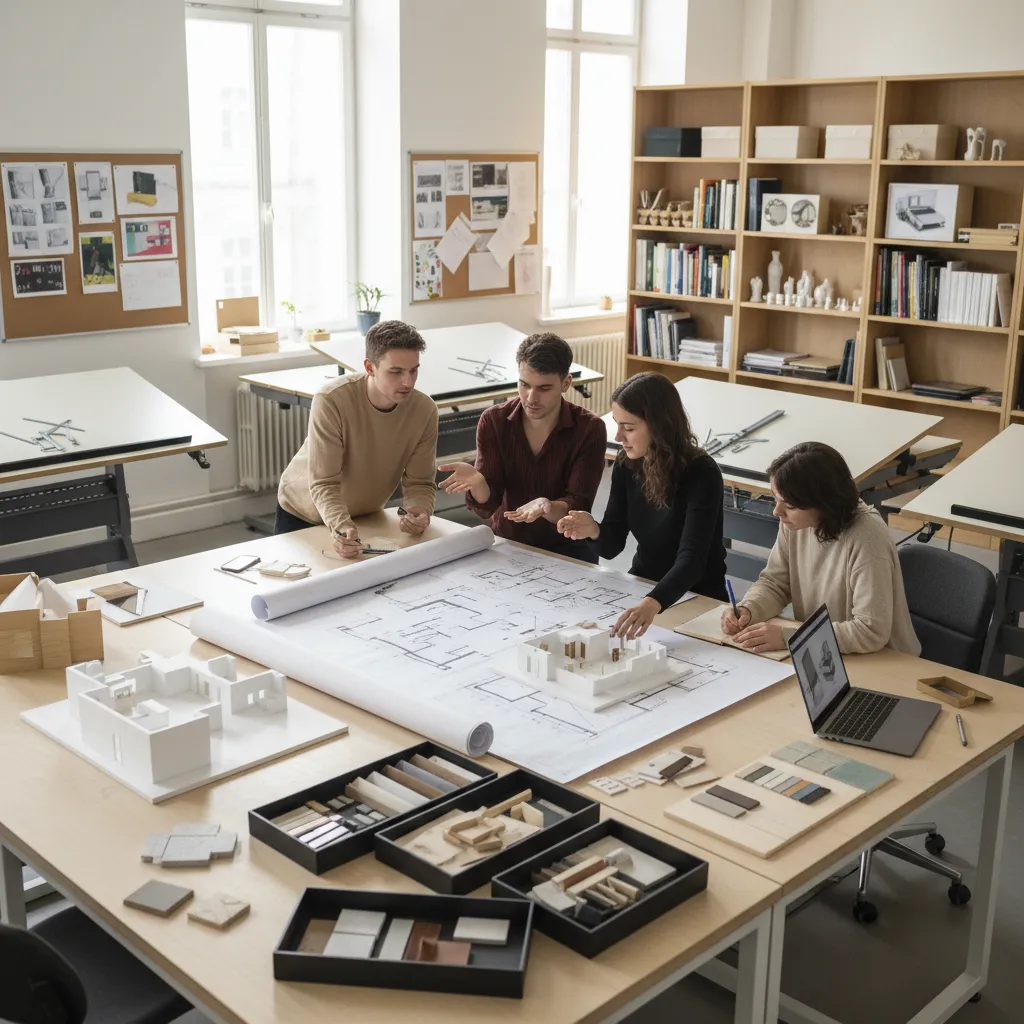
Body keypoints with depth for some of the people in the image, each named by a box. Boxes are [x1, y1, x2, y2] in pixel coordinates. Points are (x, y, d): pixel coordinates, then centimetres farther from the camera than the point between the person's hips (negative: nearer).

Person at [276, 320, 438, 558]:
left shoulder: (425, 410, -20)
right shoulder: (331, 401, -31)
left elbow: (419, 483, -15)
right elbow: (323, 484, -31)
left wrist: (420, 512, -35)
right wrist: (341, 528, -47)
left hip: (365, 516, 3)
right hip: (305, 514, -3)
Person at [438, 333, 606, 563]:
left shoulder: (590, 429, -12)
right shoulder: (493, 421, -8)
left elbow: (578, 507, -18)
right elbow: (486, 506, -12)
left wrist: (548, 508, -41)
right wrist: (477, 481, -34)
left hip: (565, 548, -1)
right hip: (505, 543, 1)